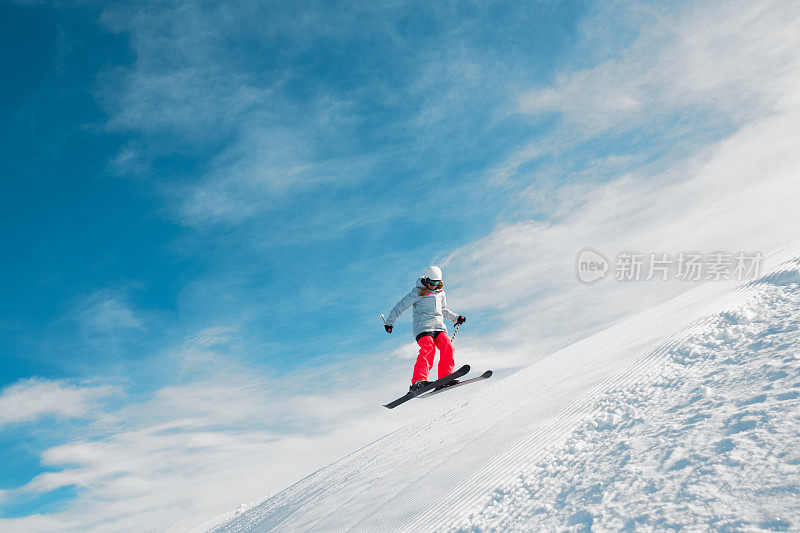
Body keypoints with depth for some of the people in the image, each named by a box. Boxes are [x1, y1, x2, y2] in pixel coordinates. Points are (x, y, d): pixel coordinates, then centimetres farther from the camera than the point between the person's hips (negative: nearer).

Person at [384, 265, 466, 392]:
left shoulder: (440, 293, 20)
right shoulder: (418, 292, 2)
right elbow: (401, 306, 3)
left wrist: (456, 318, 27)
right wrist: (390, 322, 0)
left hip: (439, 326, 6)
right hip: (423, 327, -6)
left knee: (447, 347, -19)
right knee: (428, 348, -28)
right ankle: (418, 381, -35)